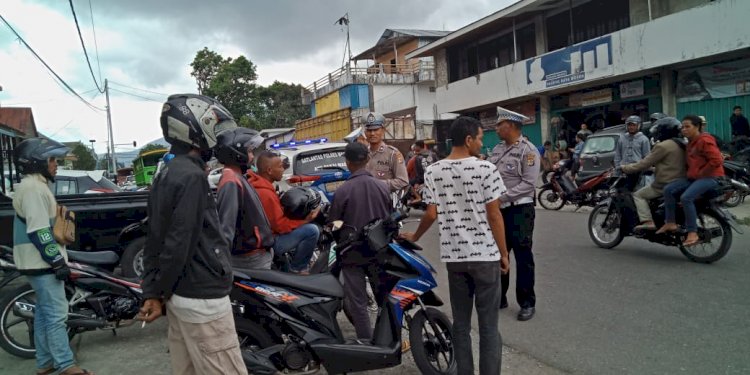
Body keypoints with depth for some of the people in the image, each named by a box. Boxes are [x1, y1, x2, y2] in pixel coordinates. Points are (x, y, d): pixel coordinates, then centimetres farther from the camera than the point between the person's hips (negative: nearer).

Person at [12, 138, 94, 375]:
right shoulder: (33, 188, -17)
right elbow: (39, 232, -24)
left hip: (40, 263, 11)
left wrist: (56, 259, 25)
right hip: (42, 264, -11)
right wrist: (57, 262, -23)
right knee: (57, 314, -8)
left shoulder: (36, 185, 16)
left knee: (44, 312, 15)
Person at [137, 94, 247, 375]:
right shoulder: (191, 176, -17)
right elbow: (180, 243, -20)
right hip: (202, 297, -10)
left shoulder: (165, 175, 13)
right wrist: (160, 292, -7)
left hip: (180, 295, 10)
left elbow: (155, 240, 12)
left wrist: (151, 292, 11)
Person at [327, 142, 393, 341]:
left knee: (357, 301, 7)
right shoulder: (382, 186, -5)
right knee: (385, 297, 17)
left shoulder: (343, 190, -16)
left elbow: (333, 224, -7)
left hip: (353, 252, -4)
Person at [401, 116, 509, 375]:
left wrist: (414, 237, 19)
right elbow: (494, 215, -8)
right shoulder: (486, 169, -9)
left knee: (461, 324, 14)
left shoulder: (433, 172, 1)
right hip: (485, 255, -3)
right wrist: (503, 253, 1)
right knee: (488, 326, 6)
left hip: (454, 256, 3)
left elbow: (431, 214, 1)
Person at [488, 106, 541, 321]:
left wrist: (502, 197, -19)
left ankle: (527, 303, 12)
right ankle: (499, 297, 27)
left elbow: (528, 184, -17)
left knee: (523, 257, 1)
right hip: (498, 210, 7)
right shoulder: (497, 149, 12)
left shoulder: (528, 150, -10)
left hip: (519, 210, -7)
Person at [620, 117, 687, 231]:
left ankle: (648, 221, -12)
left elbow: (644, 164, -12)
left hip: (665, 185, -9)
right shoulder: (681, 144, 14)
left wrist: (625, 168, -1)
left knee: (638, 195, 3)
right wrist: (653, 169, 34)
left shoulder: (662, 146, -14)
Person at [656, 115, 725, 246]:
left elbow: (716, 161, -21)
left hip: (710, 177, -9)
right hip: (694, 177, 9)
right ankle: (670, 223, -5)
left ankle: (693, 233, -24)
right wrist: (692, 173, 13)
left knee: (686, 198, -30)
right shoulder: (691, 142, 17)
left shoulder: (705, 140, -12)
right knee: (668, 189, -8)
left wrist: (700, 174, -15)